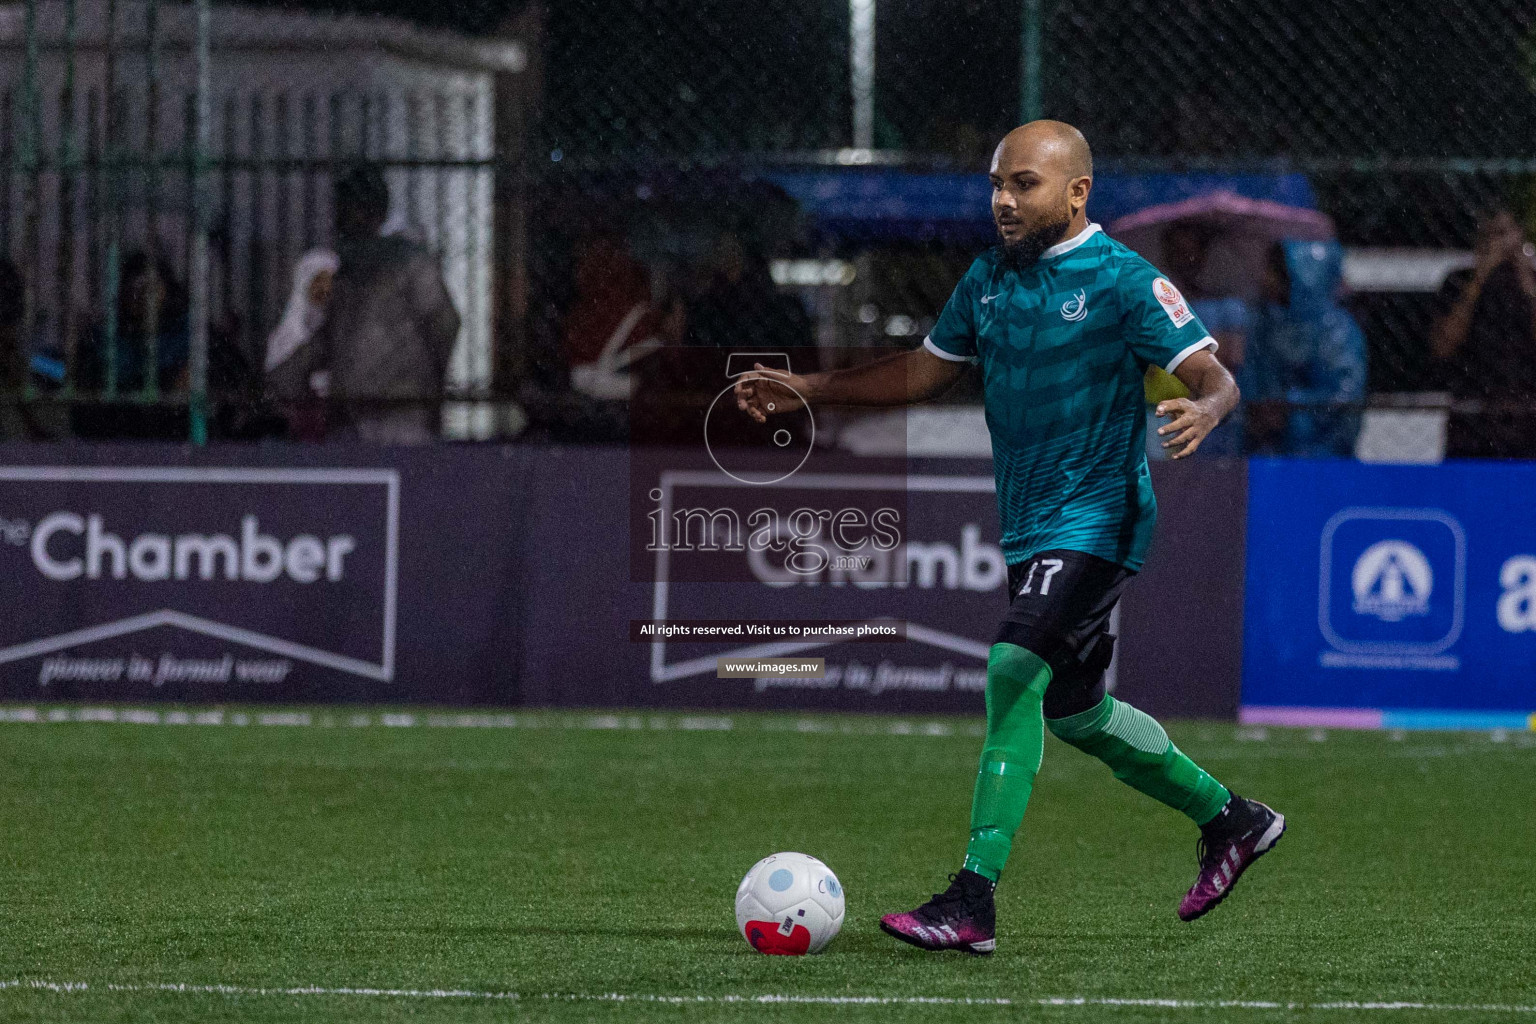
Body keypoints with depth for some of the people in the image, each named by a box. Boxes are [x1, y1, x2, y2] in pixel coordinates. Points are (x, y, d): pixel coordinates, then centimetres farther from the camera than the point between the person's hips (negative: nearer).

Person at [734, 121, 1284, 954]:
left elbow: (1214, 378, -15)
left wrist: (1202, 412, -38)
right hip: (1029, 526, 9)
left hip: (1095, 519, -9)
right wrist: (805, 391, 13)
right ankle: (1229, 820, 39)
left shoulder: (1123, 282, -12)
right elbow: (925, 371, 20)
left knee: (1013, 670, -24)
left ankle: (973, 902, -27)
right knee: (1072, 710, 17)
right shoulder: (990, 278, 9)